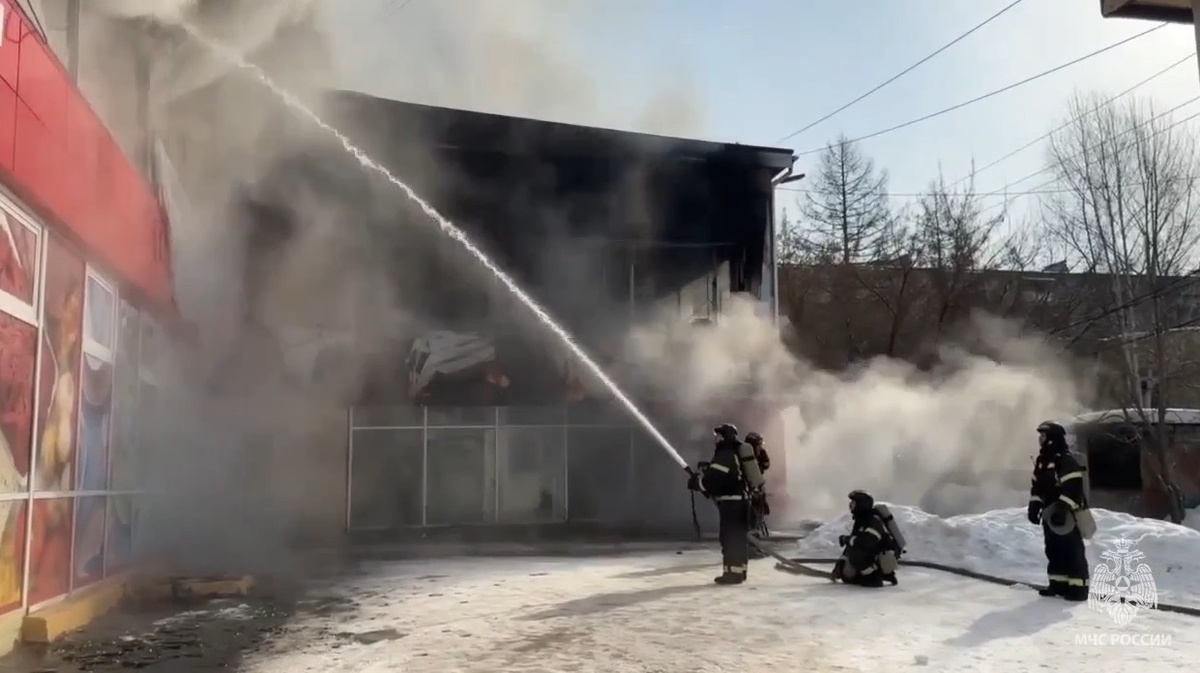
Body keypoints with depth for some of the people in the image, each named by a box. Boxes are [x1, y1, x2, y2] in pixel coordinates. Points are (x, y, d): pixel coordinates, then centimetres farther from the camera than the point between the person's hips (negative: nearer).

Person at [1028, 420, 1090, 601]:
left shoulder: (1066, 460, -16)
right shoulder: (1041, 460, 13)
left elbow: (1073, 489, -22)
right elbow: (1036, 485, 19)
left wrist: (1062, 509, -27)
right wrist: (1034, 506, 13)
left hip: (1068, 514, -9)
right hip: (1050, 514, 9)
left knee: (1073, 551, -7)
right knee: (1054, 550, 13)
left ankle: (1078, 587, -4)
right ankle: (1058, 584, 21)